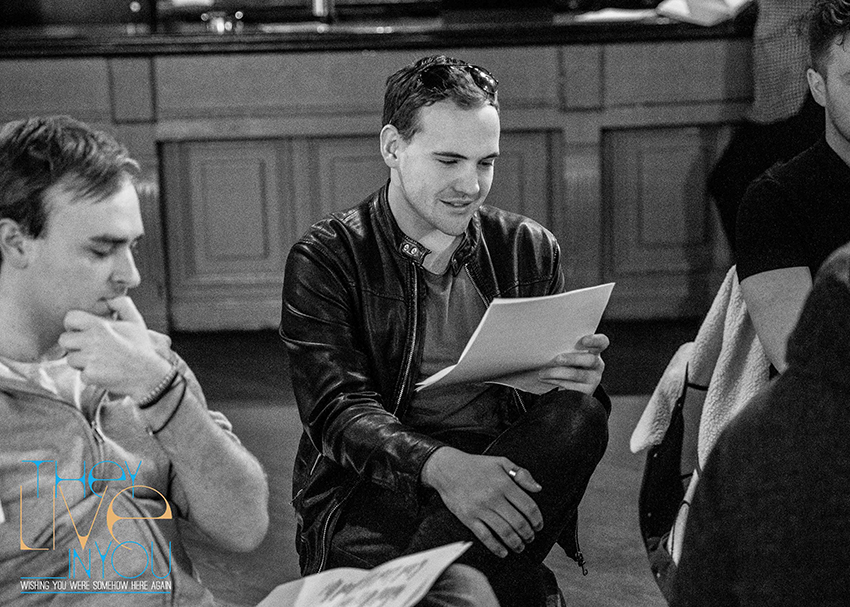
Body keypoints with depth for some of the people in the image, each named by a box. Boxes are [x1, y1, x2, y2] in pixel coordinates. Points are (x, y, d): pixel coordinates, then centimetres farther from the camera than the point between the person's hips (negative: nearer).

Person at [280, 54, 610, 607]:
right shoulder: (324, 260, 2)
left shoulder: (529, 249, 13)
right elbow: (338, 410, -10)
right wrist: (441, 464, -30)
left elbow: (566, 398, 13)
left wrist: (581, 382, -15)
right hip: (375, 488, -5)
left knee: (581, 415, -29)